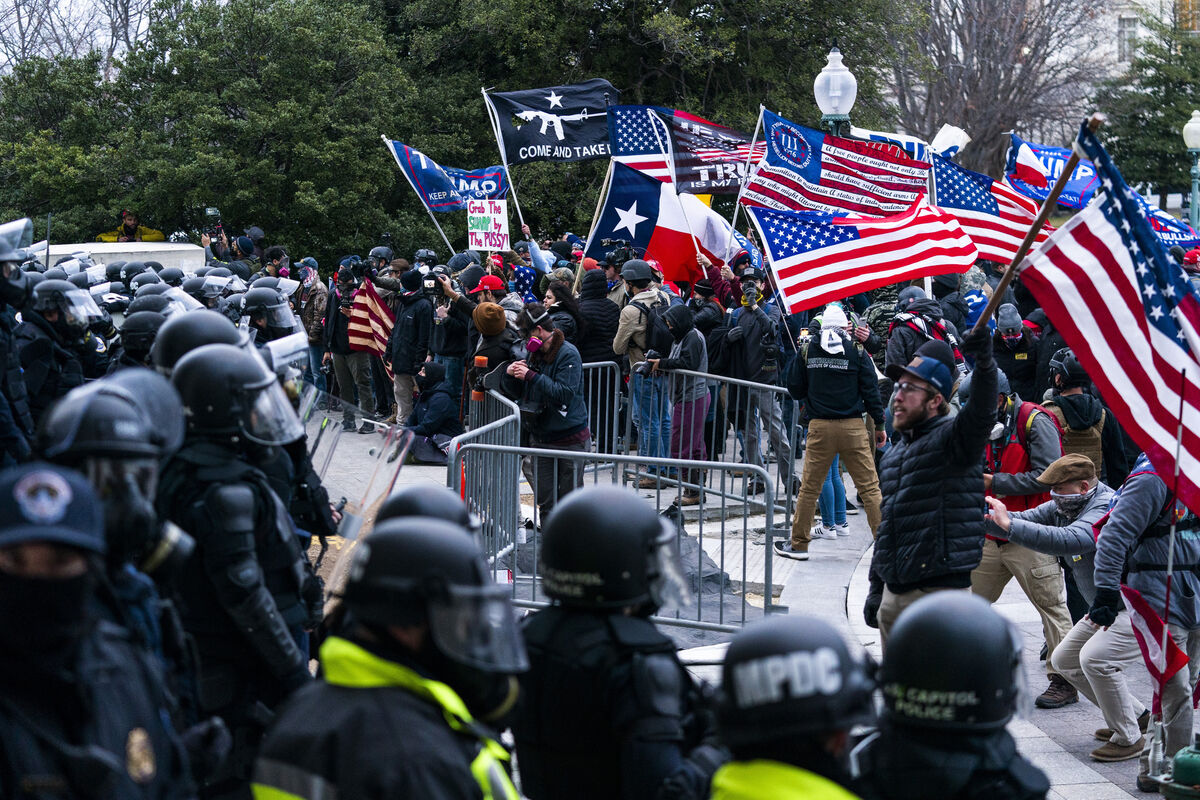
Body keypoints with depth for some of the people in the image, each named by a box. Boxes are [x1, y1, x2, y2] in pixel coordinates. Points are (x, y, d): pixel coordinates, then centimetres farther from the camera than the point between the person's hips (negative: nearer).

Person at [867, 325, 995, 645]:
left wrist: (984, 363, -49)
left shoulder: (953, 437, -7)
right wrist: (875, 589, 23)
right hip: (893, 595, 8)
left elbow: (981, 413, -31)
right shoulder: (895, 453, 18)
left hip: (939, 593, -8)